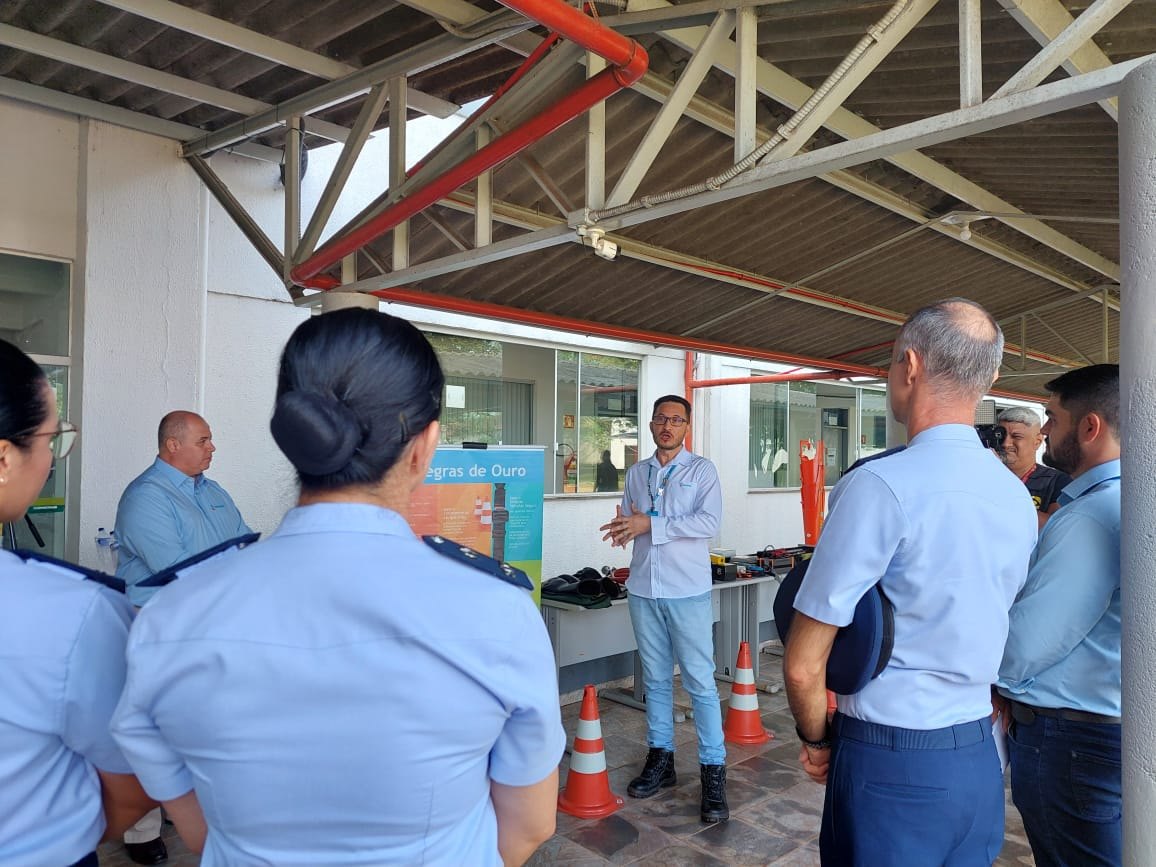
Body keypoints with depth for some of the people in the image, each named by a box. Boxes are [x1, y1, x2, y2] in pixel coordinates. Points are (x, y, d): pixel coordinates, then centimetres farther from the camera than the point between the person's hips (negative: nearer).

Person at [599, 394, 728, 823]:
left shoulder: (702, 469, -1)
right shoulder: (636, 473, 13)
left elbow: (709, 522, -14)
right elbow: (626, 526, 16)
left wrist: (650, 525, -18)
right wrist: (623, 528, -8)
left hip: (687, 590, -4)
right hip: (644, 589, 5)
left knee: (700, 682, -2)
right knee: (656, 679, 14)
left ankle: (713, 771, 7)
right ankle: (660, 758, 26)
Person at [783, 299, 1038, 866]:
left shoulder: (881, 485, -21)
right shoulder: (1018, 497, 2)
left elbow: (803, 665, -20)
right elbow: (992, 633, 13)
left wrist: (816, 740, -2)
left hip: (891, 761, -7)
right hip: (980, 760, 7)